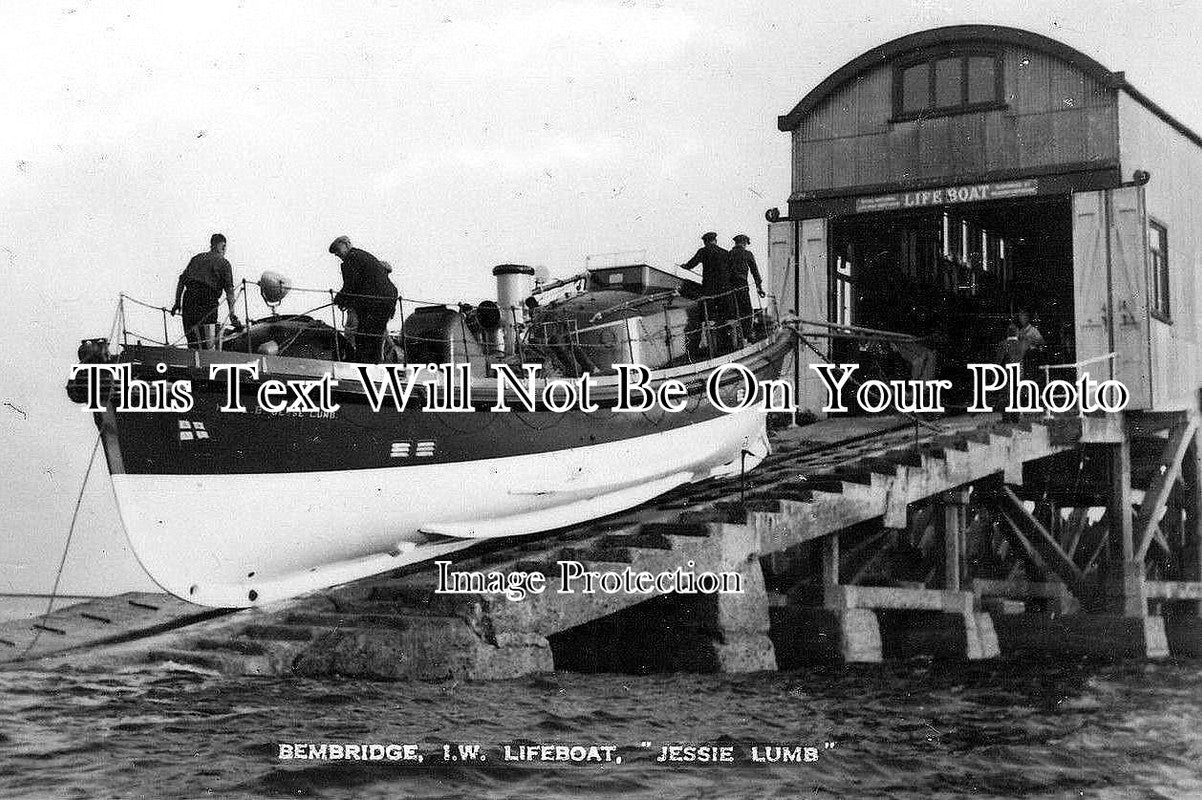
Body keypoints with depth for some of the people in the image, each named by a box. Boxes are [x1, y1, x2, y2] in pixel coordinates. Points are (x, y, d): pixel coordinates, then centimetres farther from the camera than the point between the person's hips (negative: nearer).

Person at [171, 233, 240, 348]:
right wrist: (232, 313, -9)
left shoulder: (197, 258, 20)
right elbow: (229, 289, -4)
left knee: (192, 340, 9)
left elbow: (182, 279, 15)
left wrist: (177, 302, 18)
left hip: (188, 299, 4)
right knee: (207, 338, -1)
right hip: (207, 302, -4)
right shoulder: (223, 263, 7)